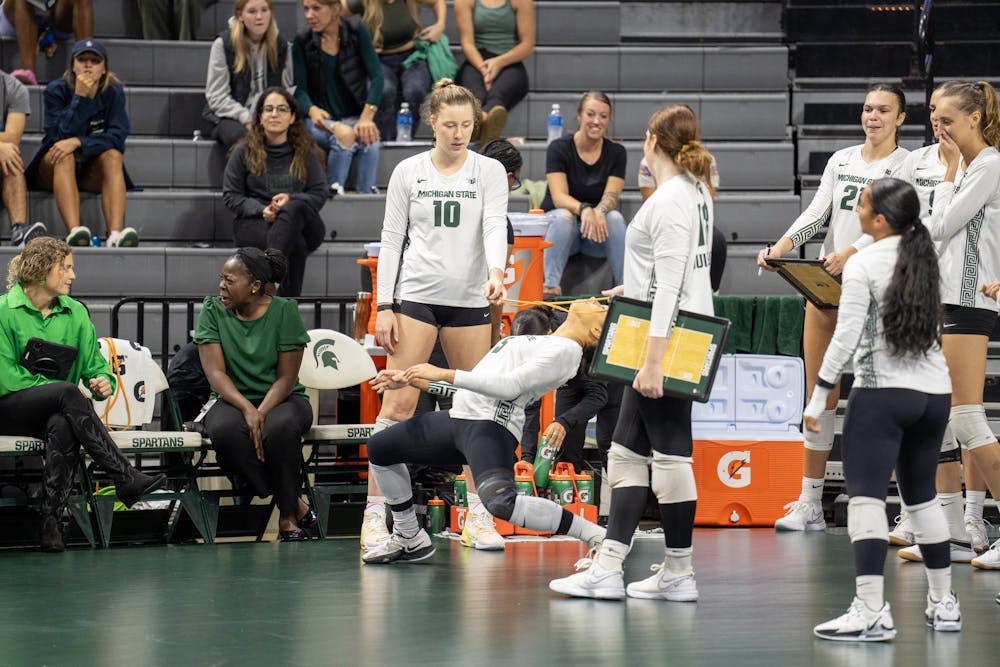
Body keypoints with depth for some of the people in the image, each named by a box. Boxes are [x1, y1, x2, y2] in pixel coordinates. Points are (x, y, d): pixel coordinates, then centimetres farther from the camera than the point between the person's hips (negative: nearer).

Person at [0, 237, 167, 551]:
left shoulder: (75, 313, 12)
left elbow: (95, 365, 12)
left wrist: (103, 381, -13)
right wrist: (57, 387, -15)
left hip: (56, 411, 3)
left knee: (63, 427, -36)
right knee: (68, 392, -34)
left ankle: (51, 521, -42)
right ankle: (126, 478, -39)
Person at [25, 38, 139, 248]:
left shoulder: (113, 92, -3)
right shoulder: (56, 91, -7)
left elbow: (117, 137, -18)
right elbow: (61, 136, -20)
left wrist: (78, 142, -31)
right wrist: (80, 98, -26)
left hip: (93, 172, 1)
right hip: (53, 168, -1)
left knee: (113, 155, -30)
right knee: (64, 157, -34)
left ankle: (115, 233, -50)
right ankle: (73, 231, -57)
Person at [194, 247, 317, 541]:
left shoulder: (284, 310, -4)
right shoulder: (213, 310, 1)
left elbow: (286, 377, -6)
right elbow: (215, 373, -7)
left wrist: (261, 413, -24)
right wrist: (247, 410, -24)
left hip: (280, 398, -1)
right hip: (232, 399, 2)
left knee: (280, 427, -38)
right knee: (225, 429, -35)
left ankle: (288, 516, -16)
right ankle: (296, 505, -23)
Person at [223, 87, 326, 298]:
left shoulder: (305, 152, 12)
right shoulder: (244, 152, 8)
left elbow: (319, 194, 7)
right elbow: (231, 196, 6)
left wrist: (291, 200, -15)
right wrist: (261, 210, -14)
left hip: (300, 223, 1)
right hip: (253, 224, -1)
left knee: (294, 208, -38)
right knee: (296, 244, -36)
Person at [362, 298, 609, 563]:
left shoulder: (565, 349, -7)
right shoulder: (539, 342, 23)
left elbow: (510, 386, -19)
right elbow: (475, 387, 27)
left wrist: (444, 374, -18)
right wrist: (412, 380, 23)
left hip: (492, 424, -10)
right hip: (459, 415, 10)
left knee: (501, 503, -35)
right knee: (379, 447, 19)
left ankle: (596, 536, -20)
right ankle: (409, 539, 30)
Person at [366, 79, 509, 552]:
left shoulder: (490, 171, 4)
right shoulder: (408, 172, 4)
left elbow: (495, 227, -9)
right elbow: (391, 240, 5)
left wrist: (496, 272, -29)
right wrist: (384, 306, -2)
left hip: (470, 300, 1)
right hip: (416, 295, -1)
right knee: (397, 404, -7)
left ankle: (477, 512, 15)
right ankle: (375, 513, -5)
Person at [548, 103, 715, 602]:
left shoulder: (670, 199, -16)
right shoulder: (694, 191, 14)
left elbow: (670, 285, -22)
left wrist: (653, 360, -24)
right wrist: (634, 289, 41)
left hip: (670, 340, -11)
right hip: (669, 341, 11)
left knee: (669, 453, -5)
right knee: (627, 451, 9)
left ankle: (678, 574, 1)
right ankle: (608, 568, 8)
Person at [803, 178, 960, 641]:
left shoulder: (863, 265, -8)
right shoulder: (925, 259, 11)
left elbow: (846, 338, -13)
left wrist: (818, 397, -9)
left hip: (882, 392, -7)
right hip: (933, 392, 7)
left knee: (866, 496, -8)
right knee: (921, 496, 18)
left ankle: (872, 609, -17)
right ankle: (944, 603, 23)